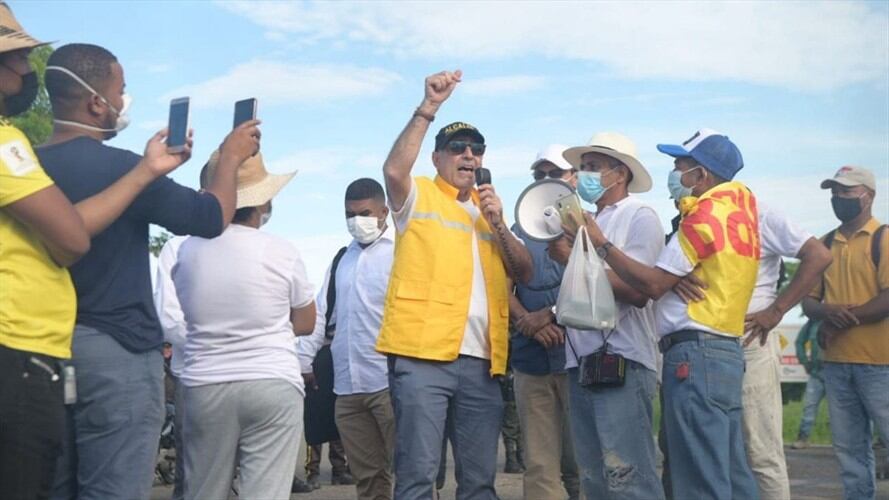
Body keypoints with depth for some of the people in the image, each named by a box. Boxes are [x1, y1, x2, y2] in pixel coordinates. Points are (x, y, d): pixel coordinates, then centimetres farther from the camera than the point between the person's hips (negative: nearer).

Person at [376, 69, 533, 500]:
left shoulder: (489, 209, 22)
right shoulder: (419, 196, 7)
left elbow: (525, 273, 14)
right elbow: (394, 169, -16)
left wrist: (499, 225, -1)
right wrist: (428, 108, -17)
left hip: (480, 360, 5)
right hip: (422, 354, -5)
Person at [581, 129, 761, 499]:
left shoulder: (705, 216, -9)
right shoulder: (737, 210, 17)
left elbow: (654, 284, -13)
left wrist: (600, 244, -7)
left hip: (696, 355, -10)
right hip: (726, 352, 10)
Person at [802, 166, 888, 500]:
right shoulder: (824, 244, 13)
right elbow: (808, 301, 11)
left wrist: (840, 321, -11)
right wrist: (827, 312, -11)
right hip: (835, 362, 5)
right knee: (849, 449, 10)